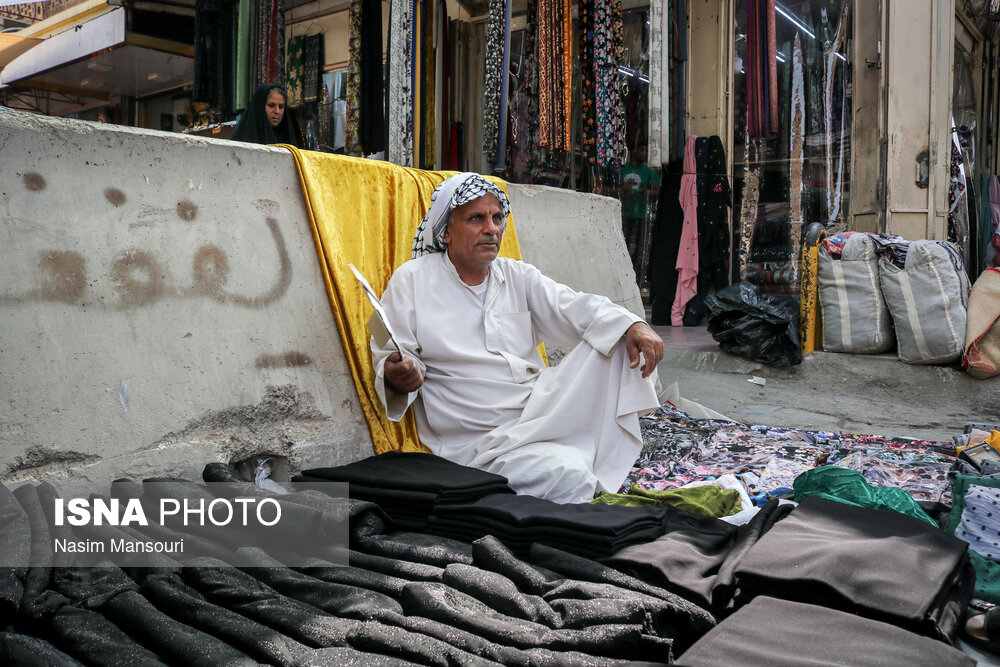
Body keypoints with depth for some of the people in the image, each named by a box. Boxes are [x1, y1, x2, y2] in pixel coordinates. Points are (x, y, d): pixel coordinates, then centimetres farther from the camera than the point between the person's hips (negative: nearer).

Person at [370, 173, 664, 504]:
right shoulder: (411, 280, 1)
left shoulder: (518, 275, 14)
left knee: (616, 342, -11)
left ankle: (605, 473, -11)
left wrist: (633, 325, -18)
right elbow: (389, 357, -1)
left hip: (542, 411, 6)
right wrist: (396, 377, -28)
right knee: (568, 475, -32)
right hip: (479, 439, -6)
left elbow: (572, 308, 1)